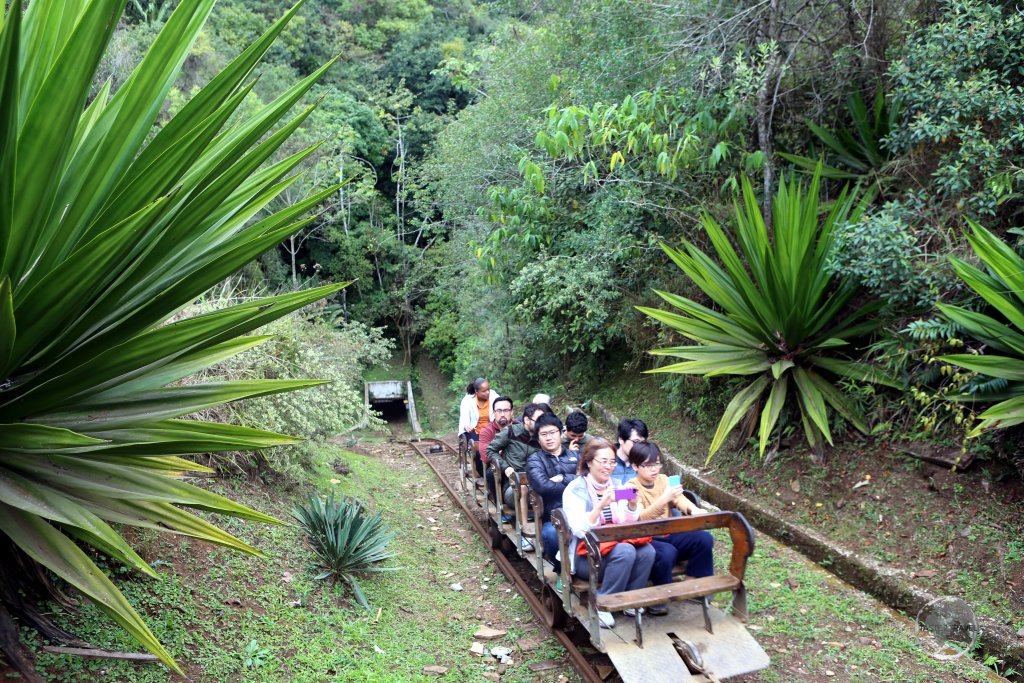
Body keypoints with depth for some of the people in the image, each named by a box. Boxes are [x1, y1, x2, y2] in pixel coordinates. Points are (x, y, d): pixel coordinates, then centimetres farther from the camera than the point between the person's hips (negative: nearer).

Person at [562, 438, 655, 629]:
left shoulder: (615, 486, 9)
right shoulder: (575, 489, -8)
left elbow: (627, 524, 5)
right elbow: (579, 530, -21)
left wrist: (633, 505, -16)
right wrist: (600, 506, -34)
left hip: (614, 544, 5)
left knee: (647, 551, -23)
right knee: (625, 551, -32)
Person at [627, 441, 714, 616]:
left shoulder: (663, 480, 9)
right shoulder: (631, 488, -10)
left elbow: (679, 498, -7)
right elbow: (640, 518, -25)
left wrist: (693, 509, -29)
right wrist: (663, 499, -38)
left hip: (668, 534, 6)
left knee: (704, 539, -15)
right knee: (667, 552, -36)